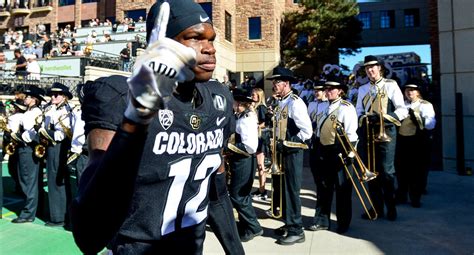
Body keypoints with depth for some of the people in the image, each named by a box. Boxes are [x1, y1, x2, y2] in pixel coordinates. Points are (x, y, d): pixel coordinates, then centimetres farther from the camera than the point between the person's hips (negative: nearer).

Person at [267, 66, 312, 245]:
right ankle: (289, 224, 31)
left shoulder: (295, 102, -17)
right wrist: (279, 143, 6)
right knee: (286, 189, 16)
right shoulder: (281, 103, 11)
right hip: (284, 151, 9)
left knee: (292, 190, 0)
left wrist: (287, 143, -19)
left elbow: (307, 131, -23)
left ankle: (296, 231, 13)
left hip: (293, 152, -9)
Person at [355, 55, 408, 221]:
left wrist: (383, 117, -17)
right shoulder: (362, 89, 16)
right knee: (370, 171, 8)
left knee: (387, 171, -5)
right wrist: (363, 119, -8)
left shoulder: (391, 85, 2)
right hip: (367, 132, 4)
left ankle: (391, 208, 12)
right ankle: (377, 207, 20)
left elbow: (402, 110, -3)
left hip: (386, 132, -4)